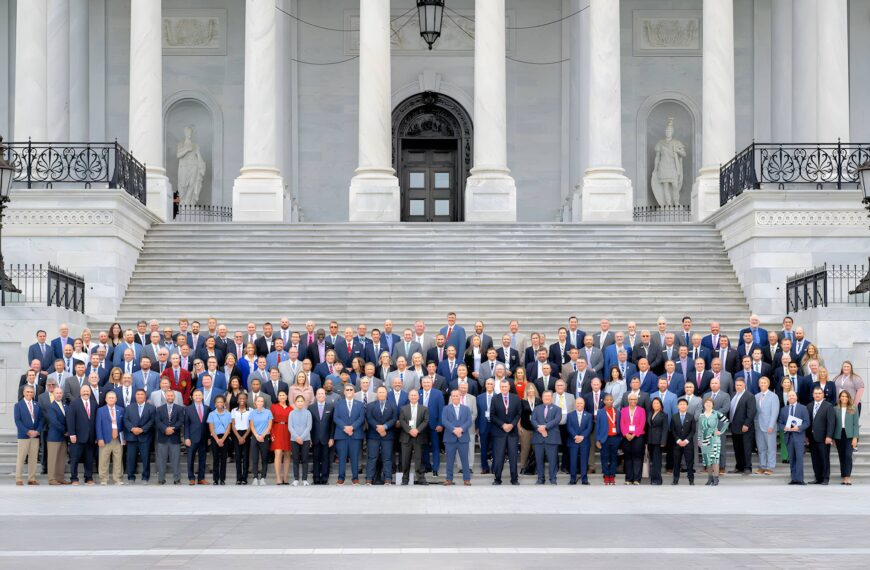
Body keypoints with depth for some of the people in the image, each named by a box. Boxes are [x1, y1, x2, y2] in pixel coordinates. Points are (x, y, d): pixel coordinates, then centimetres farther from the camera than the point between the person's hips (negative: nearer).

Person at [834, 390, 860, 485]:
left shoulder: (853, 410, 4)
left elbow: (855, 424, 2)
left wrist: (855, 437, -6)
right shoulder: (835, 409, 6)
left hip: (849, 435, -2)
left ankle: (848, 477, -17)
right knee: (842, 457, 5)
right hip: (839, 436, 2)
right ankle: (844, 478, 10)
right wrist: (832, 437, 2)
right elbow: (833, 424, 7)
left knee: (848, 455, -15)